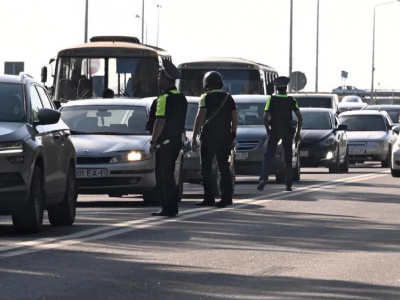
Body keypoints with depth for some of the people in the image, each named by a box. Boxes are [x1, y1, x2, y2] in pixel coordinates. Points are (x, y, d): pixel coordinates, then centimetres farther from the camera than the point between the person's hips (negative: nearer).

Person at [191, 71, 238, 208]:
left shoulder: (206, 98, -6)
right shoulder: (229, 98, 10)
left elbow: (199, 118, -12)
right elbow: (235, 119, 11)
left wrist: (194, 137, -10)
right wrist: (232, 135, 19)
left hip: (209, 136, -5)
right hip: (225, 137, 5)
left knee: (206, 167, 1)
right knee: (224, 167, 8)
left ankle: (209, 198, -3)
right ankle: (226, 197, 3)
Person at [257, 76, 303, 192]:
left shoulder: (271, 99, -4)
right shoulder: (291, 100, -1)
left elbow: (265, 117, -12)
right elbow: (300, 117, -6)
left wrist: (267, 129, 2)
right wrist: (298, 132, 3)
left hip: (274, 131, -1)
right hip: (287, 131, 1)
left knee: (268, 155, 2)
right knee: (288, 157, 10)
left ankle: (263, 177, -19)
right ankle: (288, 184, 8)